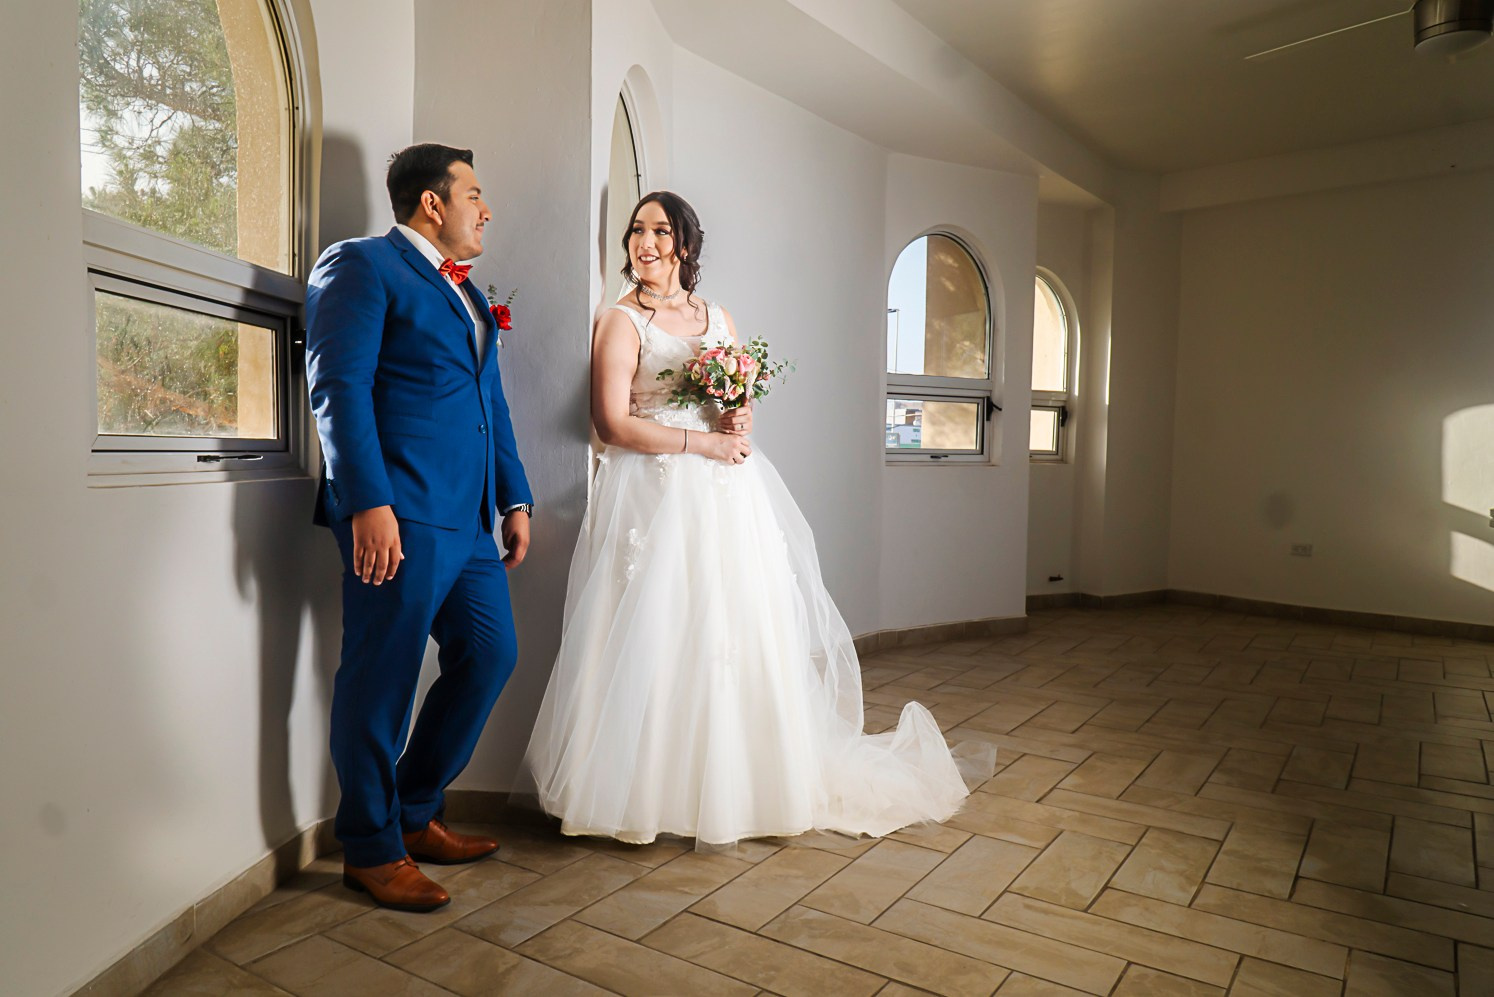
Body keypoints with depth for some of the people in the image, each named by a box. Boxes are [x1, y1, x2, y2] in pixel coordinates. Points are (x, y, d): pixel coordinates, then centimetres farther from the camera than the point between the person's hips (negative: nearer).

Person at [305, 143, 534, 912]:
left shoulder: (465, 290, 24)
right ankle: (372, 849, 18)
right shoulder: (361, 265, -1)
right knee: (383, 678, 0)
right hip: (401, 515, -9)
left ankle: (415, 815, 28)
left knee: (490, 655, 12)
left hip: (469, 516, 9)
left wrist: (514, 498, 18)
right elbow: (338, 388, -12)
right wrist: (369, 503, -21)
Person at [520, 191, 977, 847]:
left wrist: (743, 423, -2)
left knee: (738, 632, 4)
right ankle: (654, 788, 7)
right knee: (660, 637, -6)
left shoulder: (719, 318, 17)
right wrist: (701, 443, -13)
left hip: (726, 496, 5)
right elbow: (612, 424, -10)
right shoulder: (620, 321, 1)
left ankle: (736, 782, 18)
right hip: (656, 493, -5)